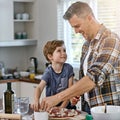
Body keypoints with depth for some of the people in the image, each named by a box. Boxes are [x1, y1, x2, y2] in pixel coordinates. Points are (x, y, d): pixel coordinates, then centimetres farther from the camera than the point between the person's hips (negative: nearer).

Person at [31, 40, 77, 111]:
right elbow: (40, 88, -19)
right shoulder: (49, 72, -9)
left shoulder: (68, 68, -5)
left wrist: (62, 106, -11)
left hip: (67, 106, 2)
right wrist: (36, 101, -39)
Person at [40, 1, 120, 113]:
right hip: (91, 109, 7)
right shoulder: (86, 45, 9)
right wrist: (76, 93, -2)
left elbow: (94, 78, -28)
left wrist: (58, 97, -30)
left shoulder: (110, 40, -18)